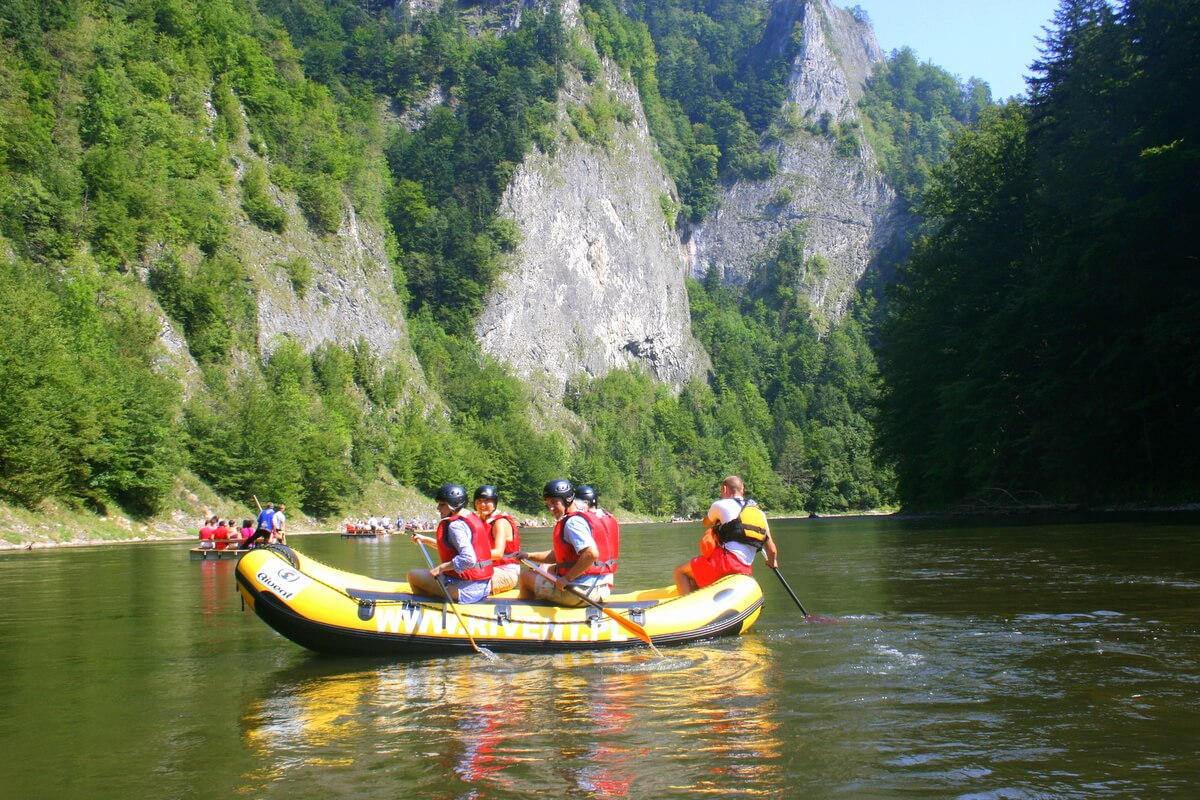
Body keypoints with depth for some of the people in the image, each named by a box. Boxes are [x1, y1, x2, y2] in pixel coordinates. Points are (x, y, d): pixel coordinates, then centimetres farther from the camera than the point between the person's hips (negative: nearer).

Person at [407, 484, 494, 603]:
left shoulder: (455, 525, -17)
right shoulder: (471, 518, 12)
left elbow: (468, 559, -29)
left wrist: (442, 567, -20)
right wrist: (424, 539, 25)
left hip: (466, 588, -10)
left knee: (413, 575, 1)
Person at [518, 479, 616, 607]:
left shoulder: (573, 522, -15)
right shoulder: (584, 517, 16)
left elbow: (591, 554, -30)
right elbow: (558, 555, 22)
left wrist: (567, 578, -23)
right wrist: (530, 556, 16)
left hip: (581, 591, -10)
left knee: (525, 577, 10)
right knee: (551, 570, 36)